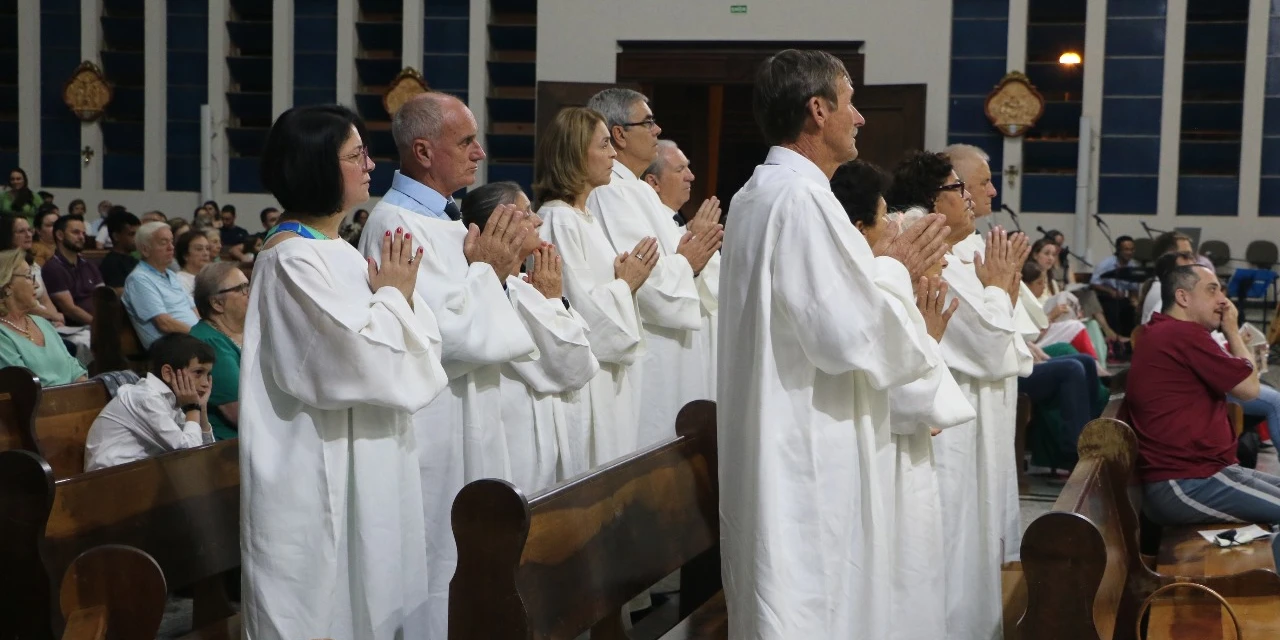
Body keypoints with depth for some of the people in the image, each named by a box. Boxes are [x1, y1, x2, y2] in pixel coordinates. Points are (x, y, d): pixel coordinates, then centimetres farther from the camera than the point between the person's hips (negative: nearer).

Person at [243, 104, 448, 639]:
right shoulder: (292, 259, -16)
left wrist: (402, 297, -6)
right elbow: (364, 363, -22)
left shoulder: (339, 252, 11)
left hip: (363, 467, 9)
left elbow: (413, 360, 11)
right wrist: (393, 295, -7)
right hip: (317, 475, -9)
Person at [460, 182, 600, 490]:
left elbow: (585, 368, 9)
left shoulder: (525, 287, 10)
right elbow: (562, 370, -16)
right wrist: (553, 300, -6)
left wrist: (556, 300, -1)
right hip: (522, 450, -9)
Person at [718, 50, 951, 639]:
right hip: (807, 459, -10)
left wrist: (879, 270, 13)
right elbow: (847, 334, -23)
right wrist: (896, 273, -6)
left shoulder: (759, 195, 13)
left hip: (777, 449, 10)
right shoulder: (802, 198, -18)